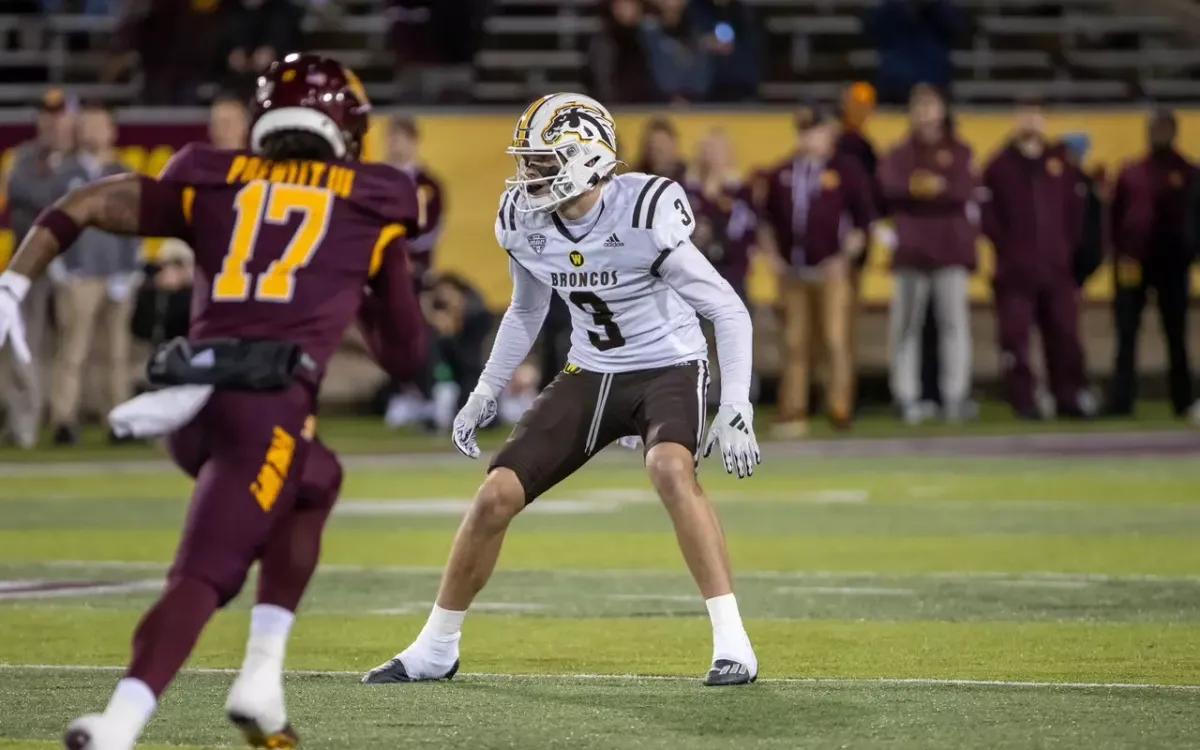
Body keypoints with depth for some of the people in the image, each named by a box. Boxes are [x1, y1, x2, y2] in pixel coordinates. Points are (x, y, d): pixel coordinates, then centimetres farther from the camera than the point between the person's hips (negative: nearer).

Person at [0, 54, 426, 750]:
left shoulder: (212, 184, 23)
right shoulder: (369, 207, 18)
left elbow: (85, 206, 11)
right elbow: (405, 352, 25)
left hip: (192, 400, 5)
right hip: (269, 404, -4)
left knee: (315, 485, 30)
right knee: (203, 577, -10)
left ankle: (263, 676, 19)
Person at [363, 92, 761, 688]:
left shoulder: (644, 215, -25)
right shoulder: (525, 224, -7)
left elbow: (729, 311, -19)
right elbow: (526, 312, 15)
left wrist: (736, 411, -27)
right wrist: (485, 394, 12)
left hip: (669, 370, -5)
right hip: (591, 375, 5)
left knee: (670, 468, -36)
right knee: (496, 496, -2)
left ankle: (732, 644, -29)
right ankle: (435, 650, 17)